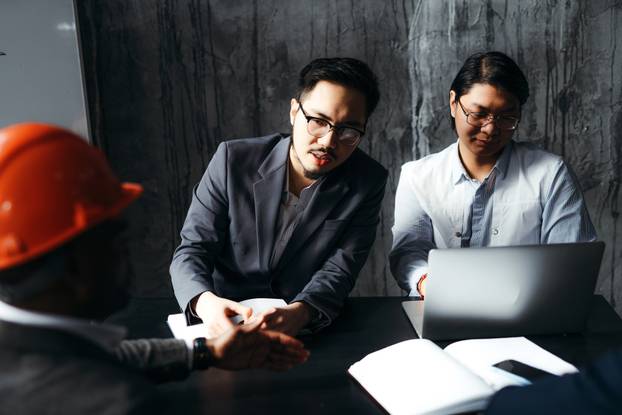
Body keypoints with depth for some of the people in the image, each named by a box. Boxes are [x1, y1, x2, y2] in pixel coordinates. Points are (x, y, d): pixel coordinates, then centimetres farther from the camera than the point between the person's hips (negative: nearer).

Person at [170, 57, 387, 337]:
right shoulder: (233, 160, -9)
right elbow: (192, 249, -8)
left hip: (310, 327, 3)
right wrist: (205, 302, -30)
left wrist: (299, 312, -34)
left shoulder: (368, 183, -7)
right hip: (224, 322, -2)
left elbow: (339, 269, -12)